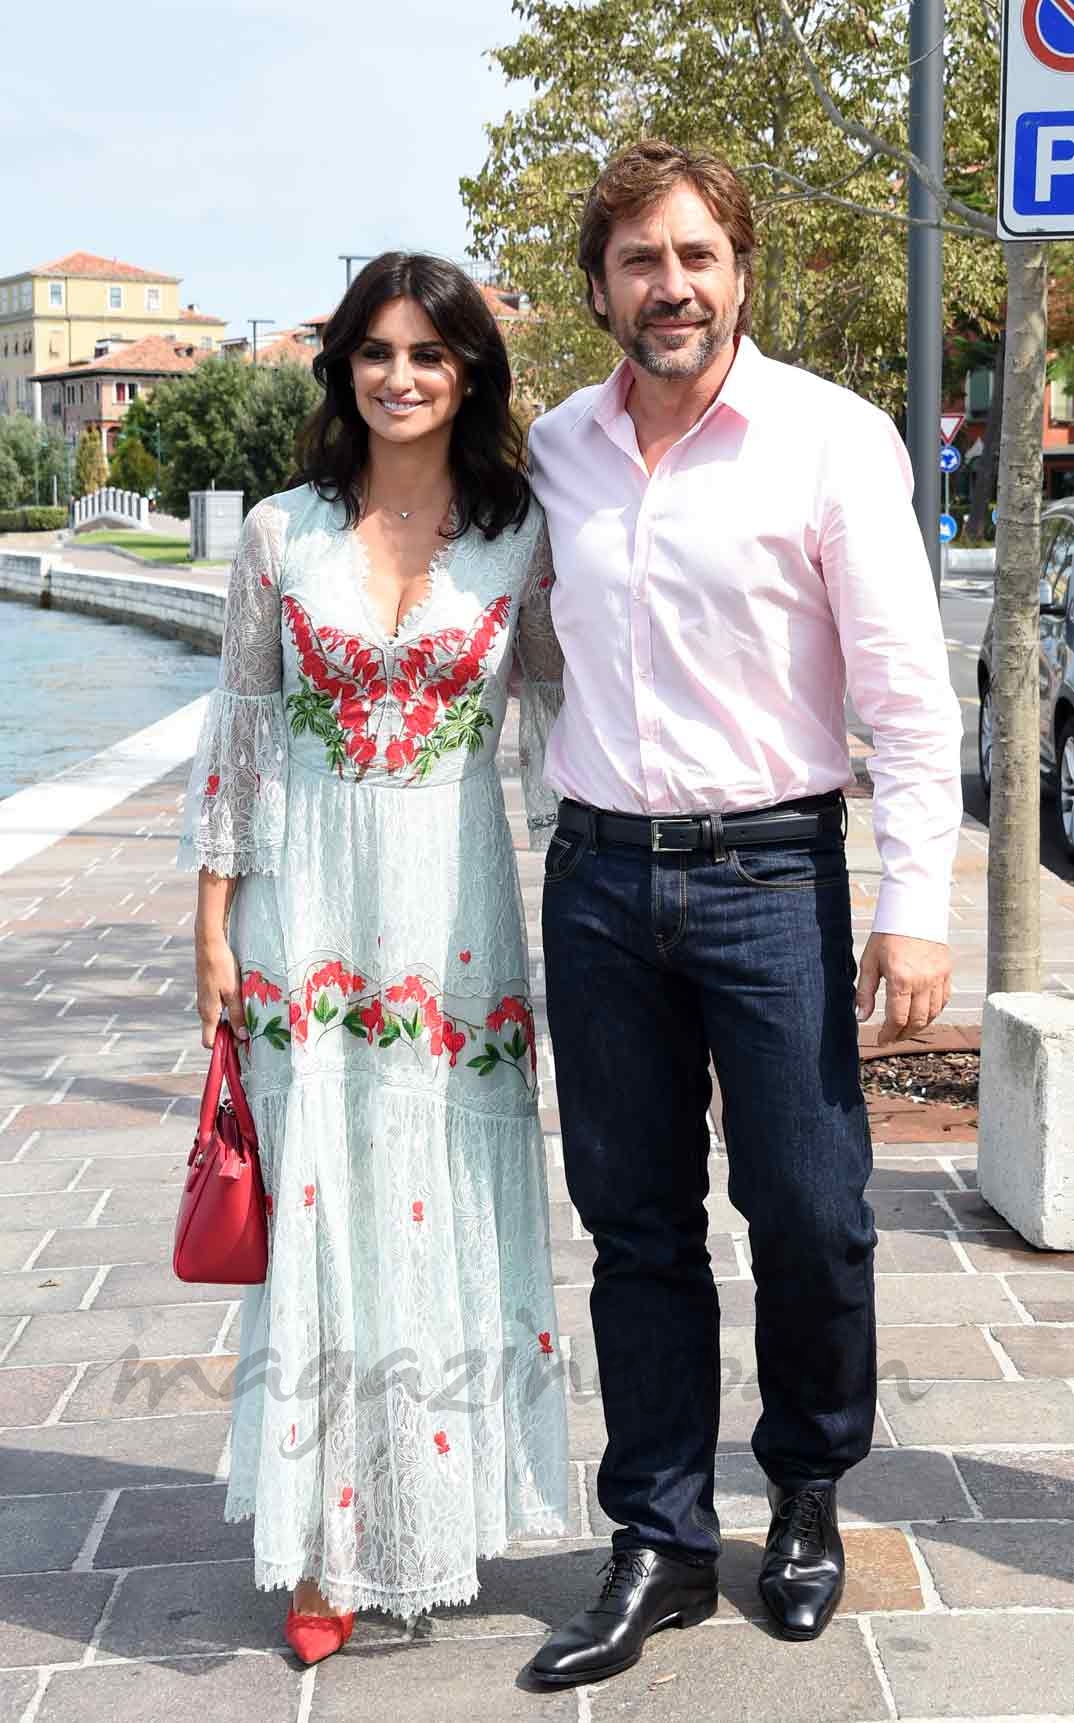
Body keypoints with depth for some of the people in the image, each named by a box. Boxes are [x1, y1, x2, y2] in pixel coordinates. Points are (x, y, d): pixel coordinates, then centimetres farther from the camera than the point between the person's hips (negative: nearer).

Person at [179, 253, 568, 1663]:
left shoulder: (523, 536, 2)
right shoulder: (284, 533, 2)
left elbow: (554, 713, 8)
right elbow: (236, 731, 5)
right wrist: (214, 929, 2)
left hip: (454, 909, 0)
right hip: (306, 901, 0)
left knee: (449, 1207, 5)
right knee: (319, 1205, 3)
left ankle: (438, 1513, 24)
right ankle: (331, 1543, 16)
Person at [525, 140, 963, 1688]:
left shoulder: (833, 439, -5)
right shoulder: (552, 450, 8)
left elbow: (910, 689, -6)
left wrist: (915, 905, -12)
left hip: (770, 868, -3)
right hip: (598, 876, 4)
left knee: (811, 1216, 2)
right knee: (636, 1222, 9)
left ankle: (808, 1491, 29)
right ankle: (662, 1545, 21)